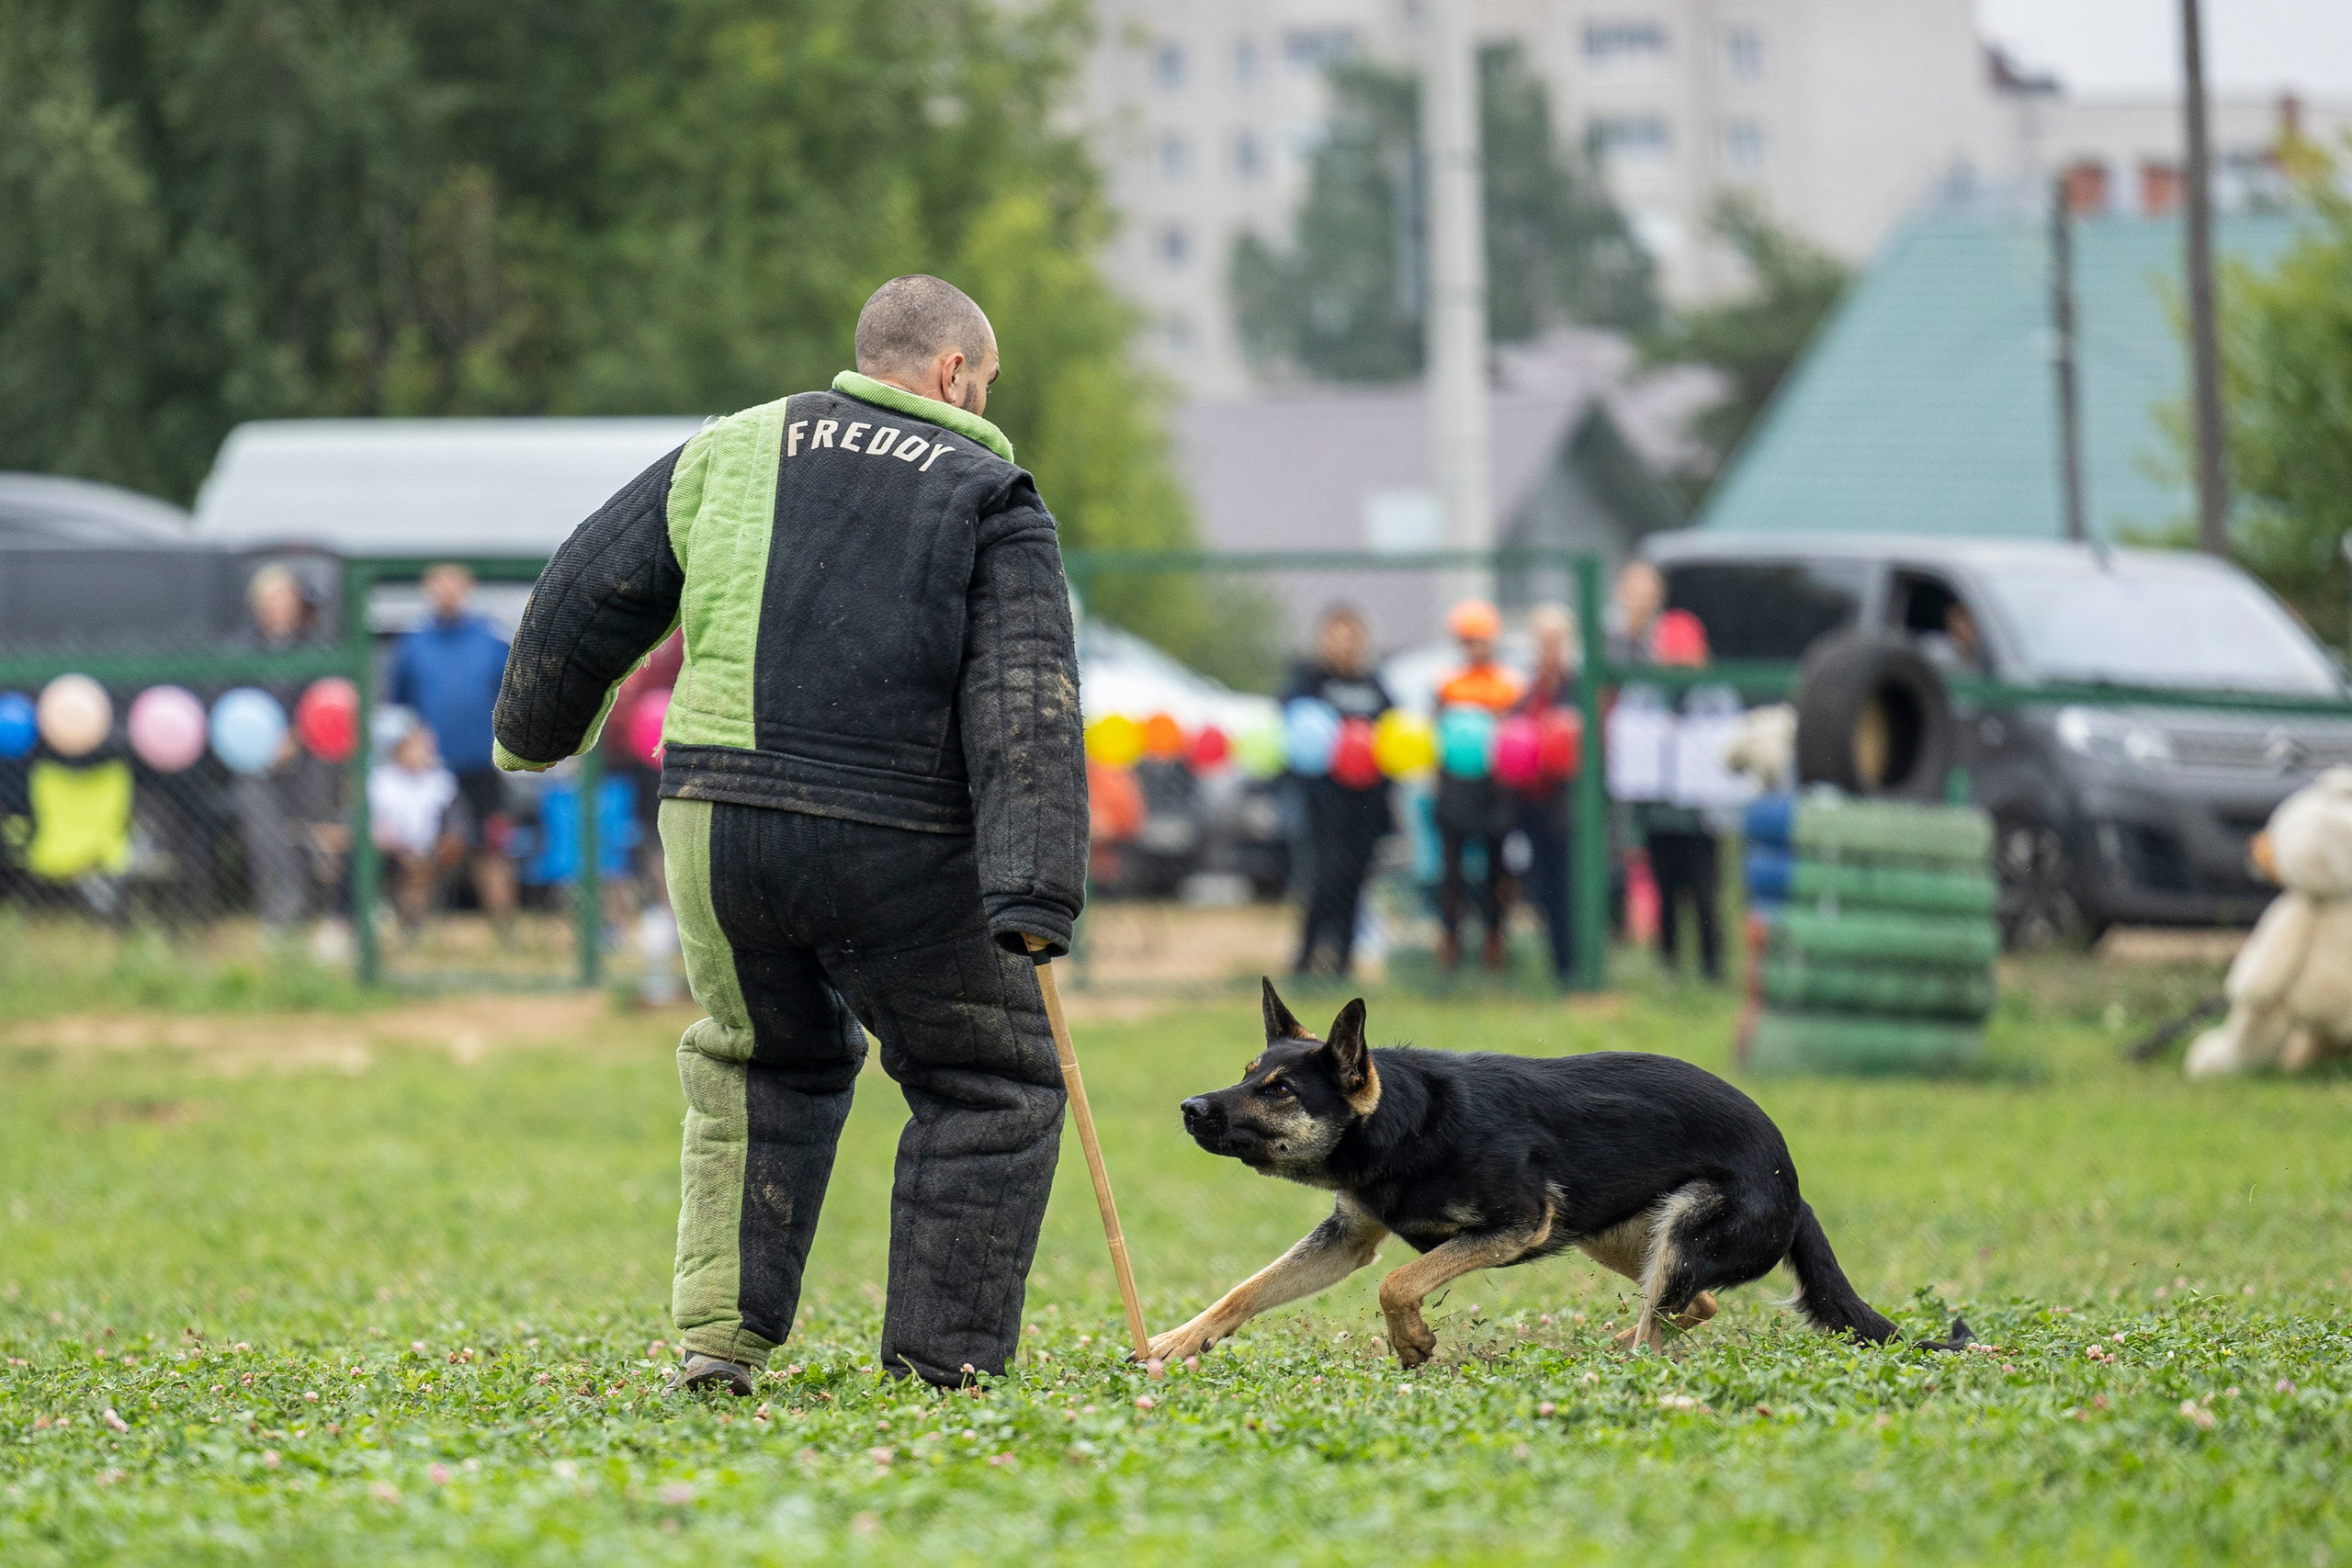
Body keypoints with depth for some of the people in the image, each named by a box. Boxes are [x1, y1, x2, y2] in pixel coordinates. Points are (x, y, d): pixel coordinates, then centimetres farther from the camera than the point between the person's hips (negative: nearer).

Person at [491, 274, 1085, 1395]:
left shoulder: (730, 454, 14)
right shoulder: (991, 501, 3)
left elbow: (590, 596, 20)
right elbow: (1027, 703, -9)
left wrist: (536, 733, 37)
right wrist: (1033, 892, -16)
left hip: (717, 825, 4)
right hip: (899, 850, -4)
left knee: (763, 1062, 26)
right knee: (988, 1085, 11)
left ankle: (720, 1332, 18)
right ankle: (942, 1364, 6)